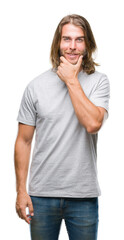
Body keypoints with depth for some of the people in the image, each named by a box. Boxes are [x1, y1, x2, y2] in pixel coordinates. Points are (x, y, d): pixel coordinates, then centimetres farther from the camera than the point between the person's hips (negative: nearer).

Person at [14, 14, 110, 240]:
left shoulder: (99, 81, -2)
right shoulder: (36, 86, 1)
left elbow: (93, 124, -19)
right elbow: (23, 141, 3)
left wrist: (72, 81, -13)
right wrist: (21, 190, -1)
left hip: (84, 195, -1)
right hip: (41, 195, 1)